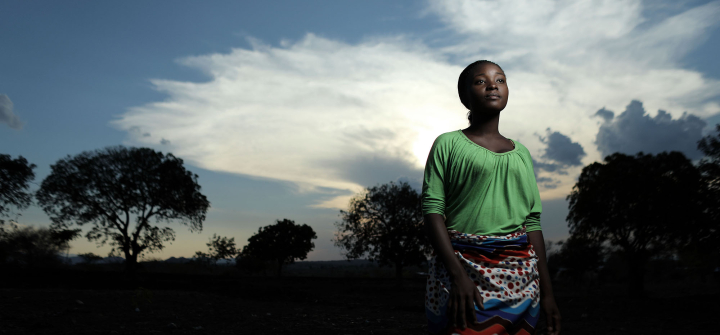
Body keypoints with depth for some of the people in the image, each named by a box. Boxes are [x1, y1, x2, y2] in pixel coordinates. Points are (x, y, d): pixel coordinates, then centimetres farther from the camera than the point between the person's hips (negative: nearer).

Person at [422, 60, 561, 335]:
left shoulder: (521, 153, 16)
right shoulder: (448, 144, 3)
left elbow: (532, 221, 14)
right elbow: (432, 209, -6)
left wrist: (546, 290, 10)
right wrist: (458, 275, -16)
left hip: (521, 275, 4)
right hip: (463, 265, -4)